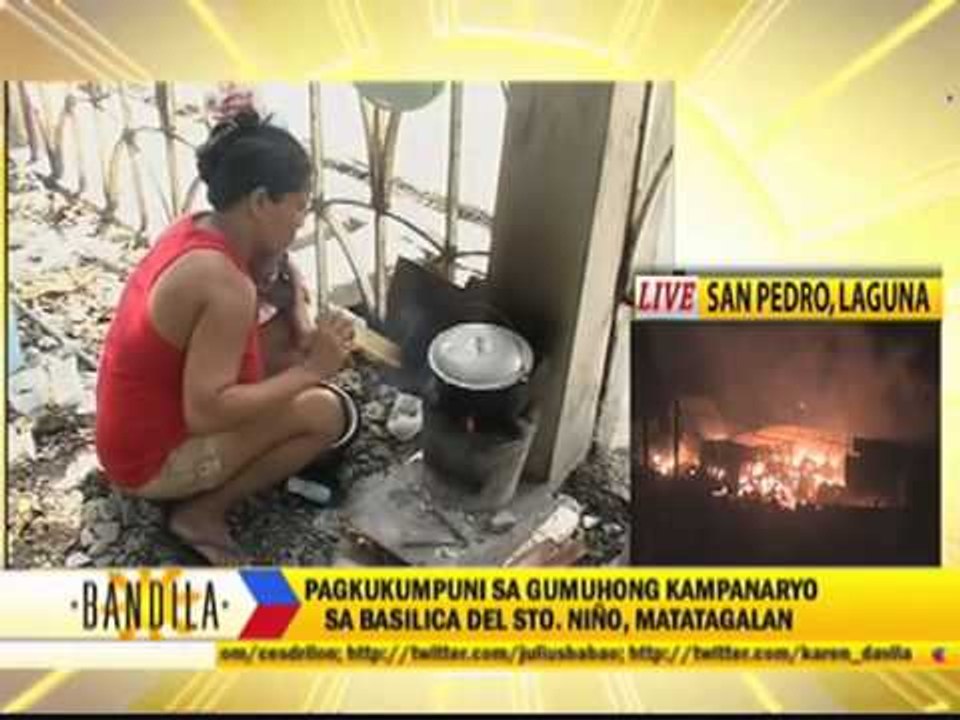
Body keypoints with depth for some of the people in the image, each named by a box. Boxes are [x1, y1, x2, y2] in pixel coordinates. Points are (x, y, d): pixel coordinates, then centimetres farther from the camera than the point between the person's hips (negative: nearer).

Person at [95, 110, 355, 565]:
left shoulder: (196, 231, -2)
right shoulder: (225, 285, -29)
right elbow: (205, 411, -32)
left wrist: (302, 333, -2)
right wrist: (310, 369, -26)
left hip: (136, 428, 9)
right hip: (152, 458, -9)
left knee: (298, 354, 12)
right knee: (326, 411, -14)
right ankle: (202, 512, -2)